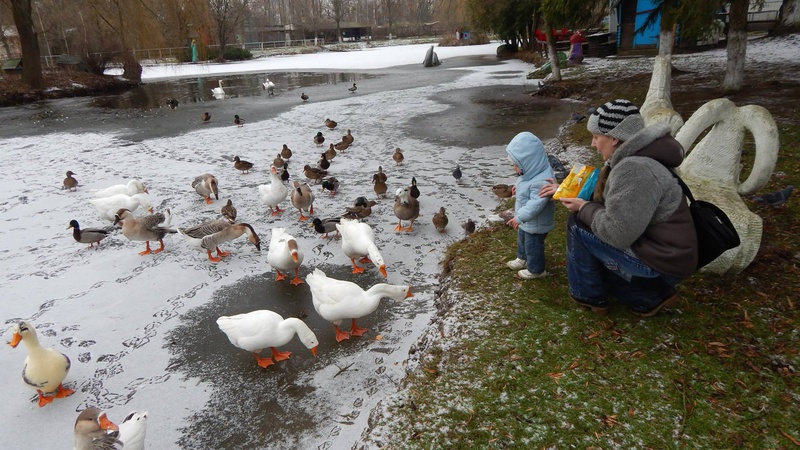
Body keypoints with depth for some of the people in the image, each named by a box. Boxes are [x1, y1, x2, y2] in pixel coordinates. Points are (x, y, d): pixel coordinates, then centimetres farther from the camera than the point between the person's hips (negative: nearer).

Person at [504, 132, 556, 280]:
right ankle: (522, 259, 53)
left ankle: (535, 270, 34)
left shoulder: (541, 181, -39)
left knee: (533, 246, 12)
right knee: (522, 240, 29)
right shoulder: (533, 172, -7)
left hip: (535, 224, -9)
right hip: (526, 220, 9)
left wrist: (519, 217, -40)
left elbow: (535, 204, -41)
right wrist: (519, 187, 23)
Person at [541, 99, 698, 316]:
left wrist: (584, 208, -13)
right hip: (652, 249, 10)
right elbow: (602, 195, 21)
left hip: (661, 263, -10)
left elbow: (616, 233, -29)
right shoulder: (629, 160, 6)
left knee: (578, 225, -9)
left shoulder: (634, 170, -26)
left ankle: (589, 296, 9)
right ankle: (650, 297, 16)